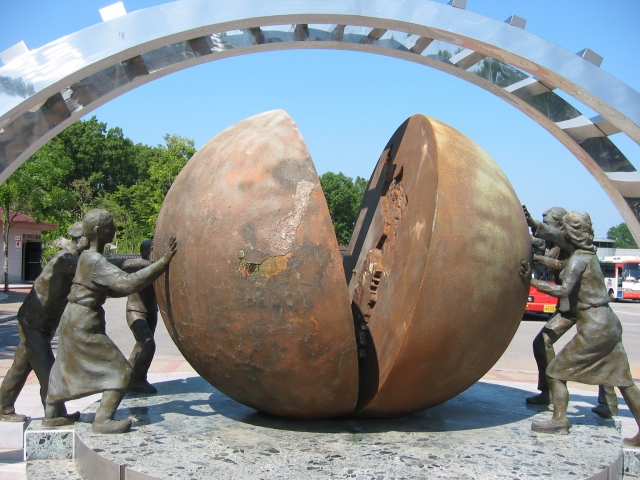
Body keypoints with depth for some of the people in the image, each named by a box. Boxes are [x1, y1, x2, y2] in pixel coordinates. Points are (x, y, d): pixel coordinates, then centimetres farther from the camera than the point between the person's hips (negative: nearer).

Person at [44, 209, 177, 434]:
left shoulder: (87, 257, 11)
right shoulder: (95, 261, -20)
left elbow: (110, 289, 15)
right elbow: (127, 283, -29)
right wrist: (164, 261, -31)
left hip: (72, 320, 10)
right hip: (85, 325, -10)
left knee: (66, 368, 21)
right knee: (121, 371, -5)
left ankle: (50, 415, 33)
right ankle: (102, 421, -6)